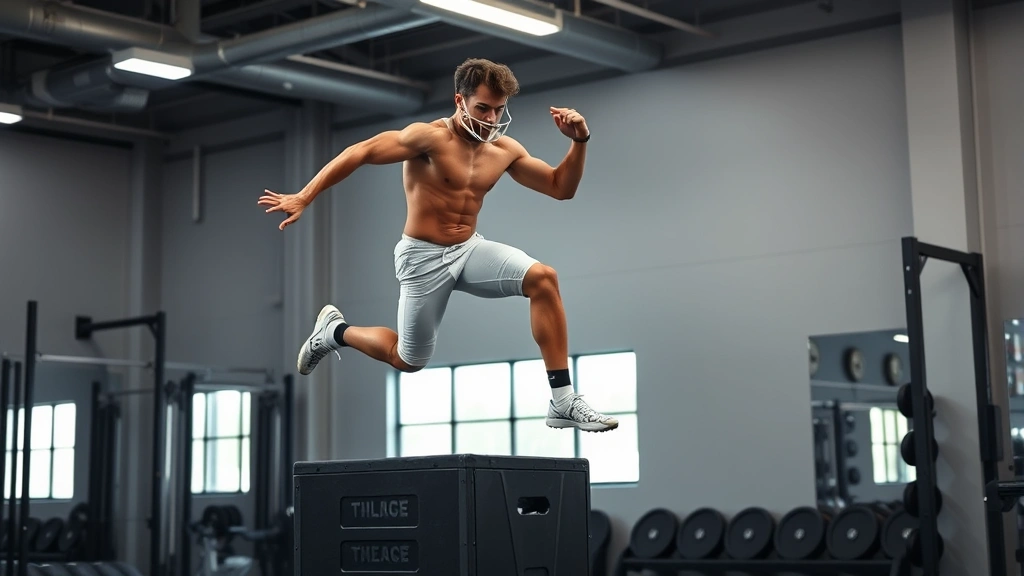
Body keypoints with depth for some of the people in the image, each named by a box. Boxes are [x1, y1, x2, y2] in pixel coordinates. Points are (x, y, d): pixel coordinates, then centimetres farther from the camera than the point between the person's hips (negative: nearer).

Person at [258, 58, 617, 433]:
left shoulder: (505, 150, 1)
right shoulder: (431, 138, -17)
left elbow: (561, 188, 8)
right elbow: (358, 153, -20)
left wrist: (579, 141, -8)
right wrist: (303, 198, -25)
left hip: (470, 249, 5)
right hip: (423, 257, -5)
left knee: (543, 278, -20)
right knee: (408, 361, 5)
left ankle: (563, 402, -18)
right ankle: (334, 330, 35)